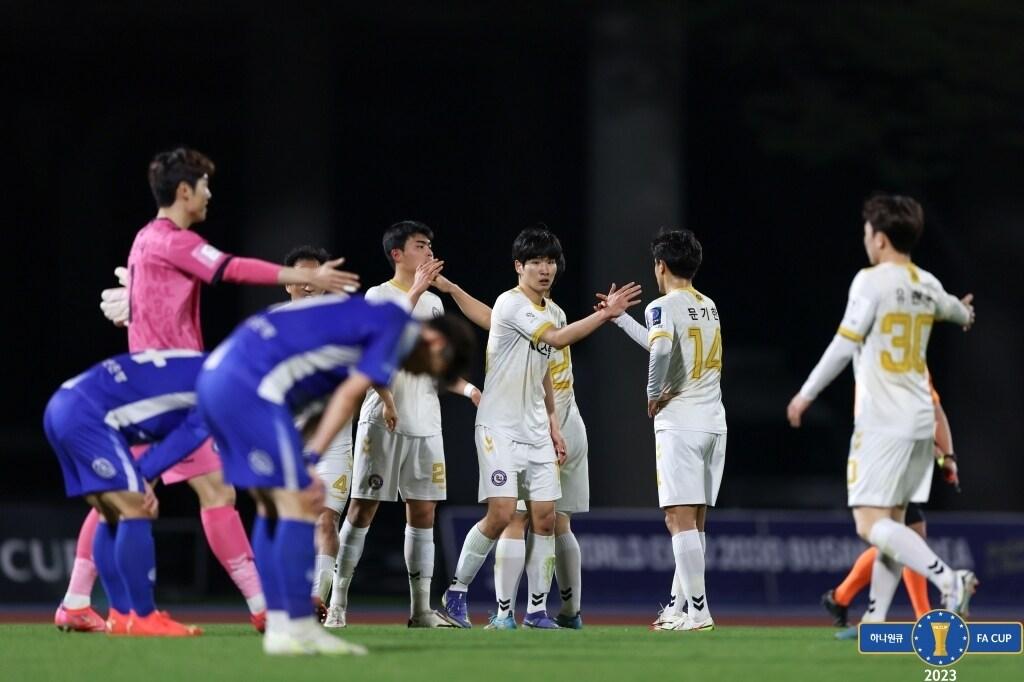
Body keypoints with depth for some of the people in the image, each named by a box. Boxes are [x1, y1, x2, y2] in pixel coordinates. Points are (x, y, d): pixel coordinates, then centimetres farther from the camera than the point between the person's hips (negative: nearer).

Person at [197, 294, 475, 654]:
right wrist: (312, 461, -11)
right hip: (251, 384, -10)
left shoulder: (372, 318, 27)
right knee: (299, 506, -6)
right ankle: (298, 629, -6)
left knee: (272, 508, 15)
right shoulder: (398, 327, -1)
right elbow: (350, 395, -9)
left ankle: (279, 625, 15)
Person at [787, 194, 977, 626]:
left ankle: (948, 579, -28)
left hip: (882, 423, -8)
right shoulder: (928, 286, 12)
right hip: (921, 422, 8)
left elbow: (844, 345, -11)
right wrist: (964, 314, 61)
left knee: (871, 524, -11)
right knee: (892, 521, 13)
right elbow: (950, 307, 36)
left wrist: (806, 394, -1)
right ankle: (875, 620, 12)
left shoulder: (872, 281, -10)